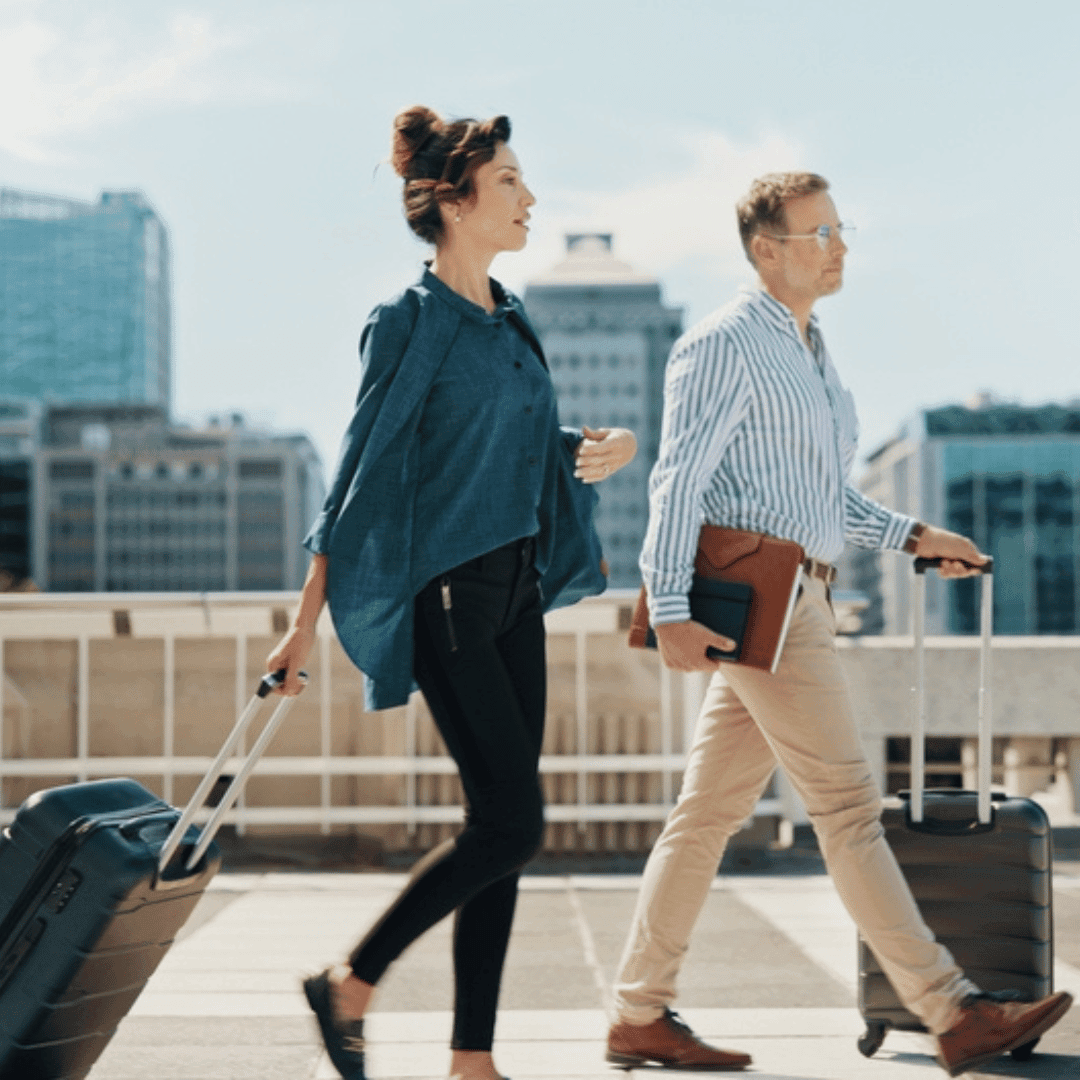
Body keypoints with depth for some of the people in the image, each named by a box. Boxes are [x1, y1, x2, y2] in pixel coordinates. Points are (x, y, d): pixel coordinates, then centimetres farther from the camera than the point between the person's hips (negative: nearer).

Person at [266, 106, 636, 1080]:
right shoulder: (414, 323, -11)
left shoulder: (509, 321, 13)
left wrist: (610, 447, 2)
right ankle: (351, 986, 7)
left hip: (516, 591, 8)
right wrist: (307, 625, -13)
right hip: (446, 596, -8)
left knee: (503, 825, 7)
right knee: (512, 821, -10)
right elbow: (362, 477, -13)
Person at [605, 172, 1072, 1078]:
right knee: (849, 807, -7)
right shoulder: (725, 346, -8)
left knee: (709, 812, 9)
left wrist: (913, 537, 15)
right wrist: (670, 609, -24)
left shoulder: (812, 354, 21)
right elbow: (679, 481, -16)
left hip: (796, 601, 9)